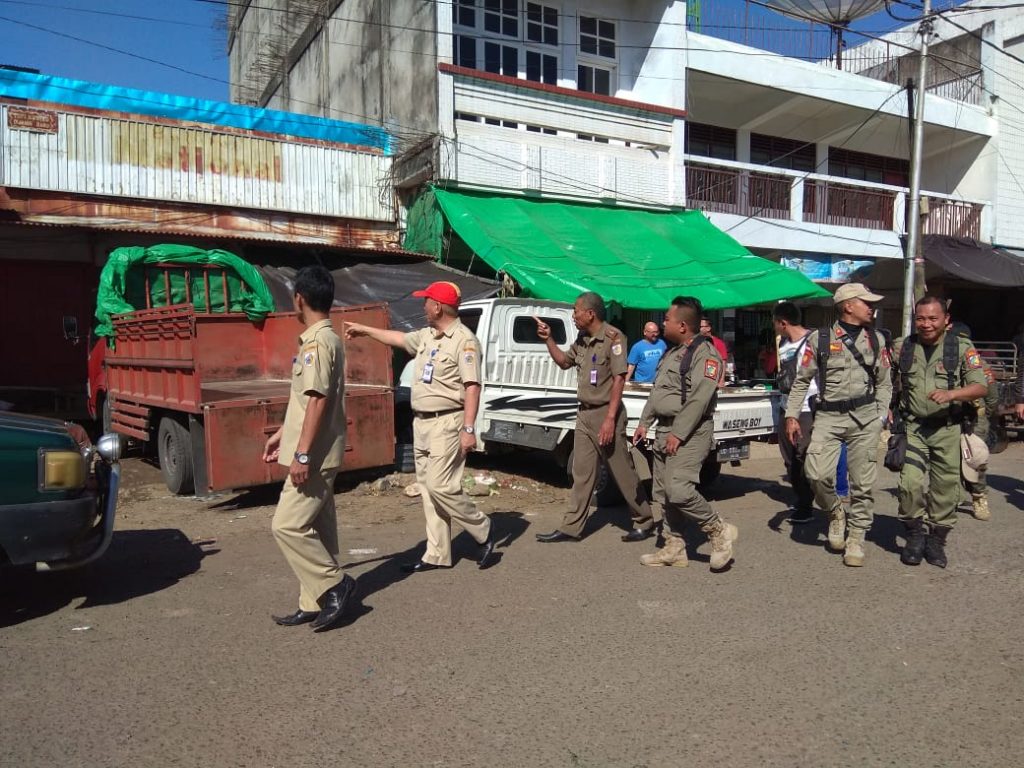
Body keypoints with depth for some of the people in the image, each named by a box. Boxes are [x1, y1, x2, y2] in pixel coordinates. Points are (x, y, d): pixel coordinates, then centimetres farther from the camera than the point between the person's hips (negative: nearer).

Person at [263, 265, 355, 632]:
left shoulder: (317, 342, -17)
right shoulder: (323, 339, 15)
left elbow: (318, 400, -23)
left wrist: (302, 453, -24)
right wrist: (282, 434, 25)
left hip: (314, 455, -10)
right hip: (318, 454, 10)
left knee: (287, 525, -7)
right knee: (317, 527, 12)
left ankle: (334, 584, 3)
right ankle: (315, 603, 20)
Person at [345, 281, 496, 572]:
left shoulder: (464, 340, -13)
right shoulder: (427, 335, 13)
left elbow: (472, 387, -19)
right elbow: (399, 338, 32)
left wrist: (469, 429, -25)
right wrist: (364, 330, 39)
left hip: (446, 423, -9)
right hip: (422, 422, 9)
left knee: (440, 486, -12)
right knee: (428, 488, 9)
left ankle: (483, 529, 10)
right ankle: (437, 554, 15)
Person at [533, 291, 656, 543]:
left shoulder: (613, 337, -14)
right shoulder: (582, 339, 9)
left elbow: (619, 379, -18)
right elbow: (564, 362, 25)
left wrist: (610, 419, -22)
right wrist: (548, 339, 10)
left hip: (606, 413, -7)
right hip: (584, 414, 8)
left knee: (623, 472, 3)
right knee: (582, 474, 10)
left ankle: (644, 522, 18)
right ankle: (571, 528, 15)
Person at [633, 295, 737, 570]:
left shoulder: (704, 353, -13)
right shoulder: (672, 352, 17)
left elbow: (699, 399, -21)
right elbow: (656, 392, 22)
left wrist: (678, 434, -23)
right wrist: (645, 423, 17)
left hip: (690, 433, -10)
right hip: (665, 430, 10)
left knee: (678, 489, -18)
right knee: (664, 493, 10)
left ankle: (719, 530, 2)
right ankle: (674, 548, 19)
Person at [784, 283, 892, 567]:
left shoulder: (876, 339, 11)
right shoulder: (819, 338, 1)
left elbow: (884, 383, 15)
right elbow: (802, 381, 4)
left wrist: (881, 418, 7)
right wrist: (792, 416, -2)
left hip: (865, 416, 2)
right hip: (828, 416, -2)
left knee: (863, 482, 2)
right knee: (816, 474, -15)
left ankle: (855, 538, 16)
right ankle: (835, 512, 15)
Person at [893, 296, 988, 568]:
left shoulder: (962, 348, -1)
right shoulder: (901, 347, 4)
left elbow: (980, 387, -6)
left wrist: (951, 394, -24)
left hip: (948, 429, 0)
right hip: (913, 427, 0)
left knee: (945, 487, 6)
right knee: (910, 484, -11)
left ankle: (936, 540, 23)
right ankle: (916, 535, 10)